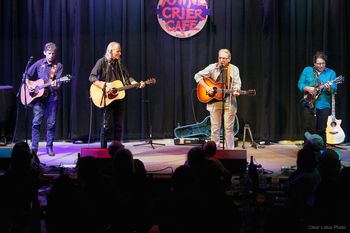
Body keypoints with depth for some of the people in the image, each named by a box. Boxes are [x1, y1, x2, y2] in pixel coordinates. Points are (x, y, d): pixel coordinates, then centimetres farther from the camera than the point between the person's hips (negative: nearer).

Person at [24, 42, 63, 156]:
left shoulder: (58, 66, 2)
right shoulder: (39, 63, 5)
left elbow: (57, 84, -5)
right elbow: (27, 75, 13)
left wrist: (55, 85, -27)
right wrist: (28, 85, -2)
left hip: (52, 97, 0)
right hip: (38, 96, 0)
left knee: (51, 123, 1)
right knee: (36, 121, -8)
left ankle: (49, 147, 11)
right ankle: (34, 147, -5)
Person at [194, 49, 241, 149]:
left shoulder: (234, 69, 6)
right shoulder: (212, 67, 3)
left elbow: (237, 83, 1)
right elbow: (197, 76, 1)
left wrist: (235, 91, -21)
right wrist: (206, 87, -10)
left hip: (229, 102, 0)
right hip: (214, 101, 0)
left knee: (229, 128, 2)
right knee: (215, 128, 3)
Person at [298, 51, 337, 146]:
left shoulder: (331, 73, 5)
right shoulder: (307, 70, 6)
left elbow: (334, 89, -2)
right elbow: (300, 84, 4)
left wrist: (329, 88, -24)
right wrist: (308, 88, -14)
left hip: (324, 105, 0)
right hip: (309, 104, 0)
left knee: (321, 130, 4)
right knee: (309, 130, -1)